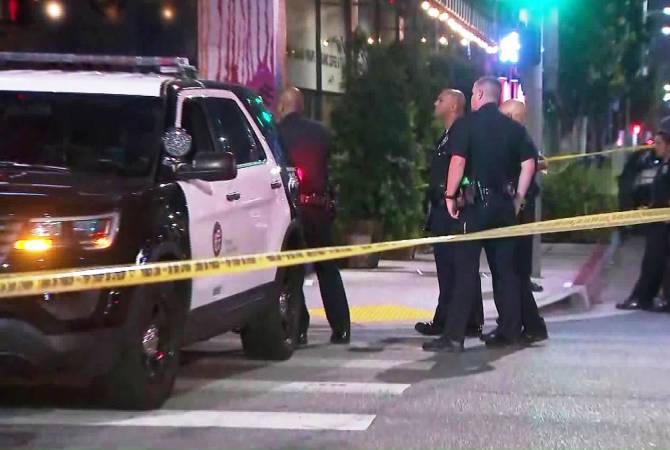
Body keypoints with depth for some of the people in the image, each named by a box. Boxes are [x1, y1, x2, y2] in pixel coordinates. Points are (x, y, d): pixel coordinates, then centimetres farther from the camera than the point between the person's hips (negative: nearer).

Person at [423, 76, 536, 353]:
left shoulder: (466, 124, -4)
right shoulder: (514, 128, 10)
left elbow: (458, 161, -14)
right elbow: (529, 163, 5)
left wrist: (450, 196, -7)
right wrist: (517, 198, 10)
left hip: (476, 203, -5)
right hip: (505, 204, 5)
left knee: (466, 268, -6)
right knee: (505, 267, 11)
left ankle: (454, 336, -10)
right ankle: (510, 331, 14)